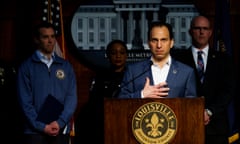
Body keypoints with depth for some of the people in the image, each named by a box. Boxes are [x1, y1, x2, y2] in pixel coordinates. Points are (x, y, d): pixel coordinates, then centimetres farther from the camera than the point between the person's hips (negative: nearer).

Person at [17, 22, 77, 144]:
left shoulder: (65, 66, 12)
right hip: (35, 132, -3)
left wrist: (60, 122, -9)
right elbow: (25, 101, -3)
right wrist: (42, 126, -11)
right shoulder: (26, 67, 3)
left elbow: (72, 97, 5)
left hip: (61, 131, 3)